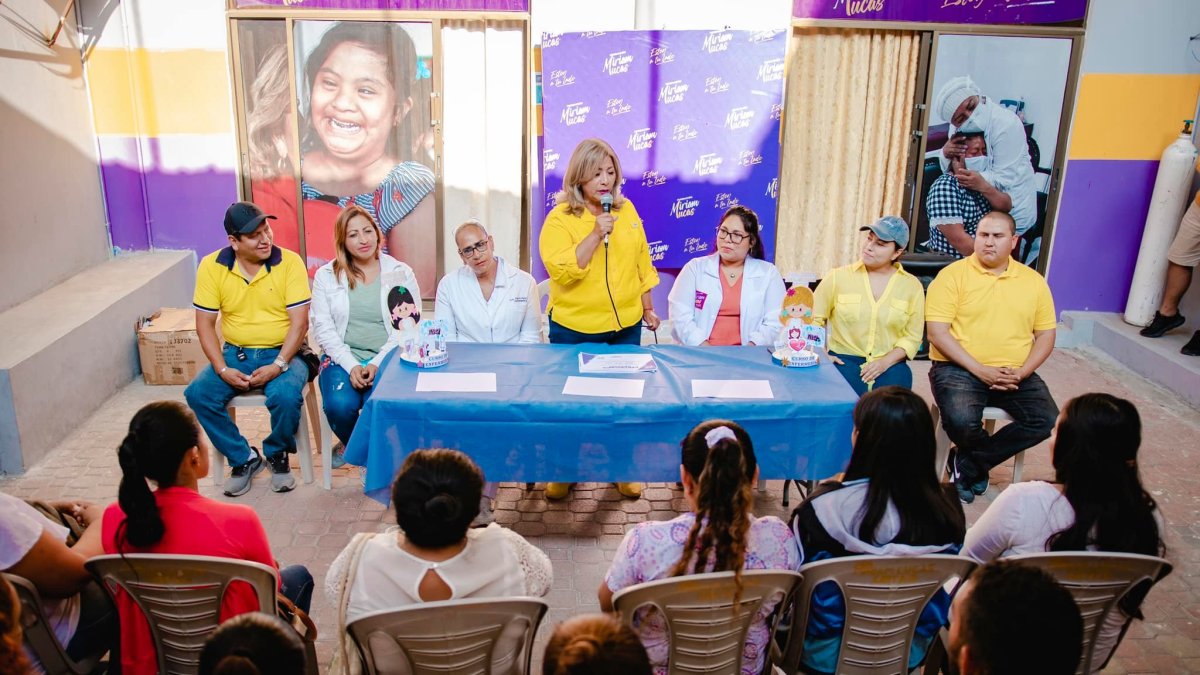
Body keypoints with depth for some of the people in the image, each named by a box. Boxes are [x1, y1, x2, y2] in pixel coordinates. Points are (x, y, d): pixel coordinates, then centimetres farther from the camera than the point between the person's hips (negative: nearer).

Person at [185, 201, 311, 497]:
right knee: (197, 394, -20)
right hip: (235, 353, 3)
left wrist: (279, 365, -23)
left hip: (282, 352, -3)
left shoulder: (289, 262, -10)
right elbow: (205, 323, -2)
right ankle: (243, 458, 2)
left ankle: (277, 455, 3)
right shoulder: (211, 266, -4)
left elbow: (299, 321, -12)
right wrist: (222, 369, -14)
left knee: (286, 396, -31)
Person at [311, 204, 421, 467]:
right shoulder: (326, 276, 7)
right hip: (342, 359, 1)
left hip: (386, 359, -1)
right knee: (339, 405, -28)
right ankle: (350, 444, 9)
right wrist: (351, 366, -12)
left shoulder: (401, 273, 5)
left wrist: (377, 363, -13)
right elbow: (323, 329, 2)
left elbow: (409, 327, -1)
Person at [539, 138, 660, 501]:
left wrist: (648, 307, 14)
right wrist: (596, 234, -27)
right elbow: (562, 271, -22)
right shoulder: (559, 218, -10)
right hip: (575, 330, -3)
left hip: (625, 326, 4)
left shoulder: (627, 209, 4)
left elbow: (642, 262, 12)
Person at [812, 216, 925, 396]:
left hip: (890, 364, 2)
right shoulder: (838, 277, 1)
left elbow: (912, 337, 5)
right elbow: (814, 318, 7)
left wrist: (885, 362, -10)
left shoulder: (912, 286, 5)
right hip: (844, 360, -1)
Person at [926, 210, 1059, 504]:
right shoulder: (953, 275, -4)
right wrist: (979, 370, -17)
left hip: (1014, 374, 4)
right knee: (961, 421, -31)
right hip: (959, 369, -4)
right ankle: (981, 463, 7)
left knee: (1047, 420, -19)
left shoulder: (1034, 281, 9)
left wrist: (1021, 373, -7)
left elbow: (1046, 334, 11)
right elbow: (938, 332, -11)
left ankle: (968, 464, -2)